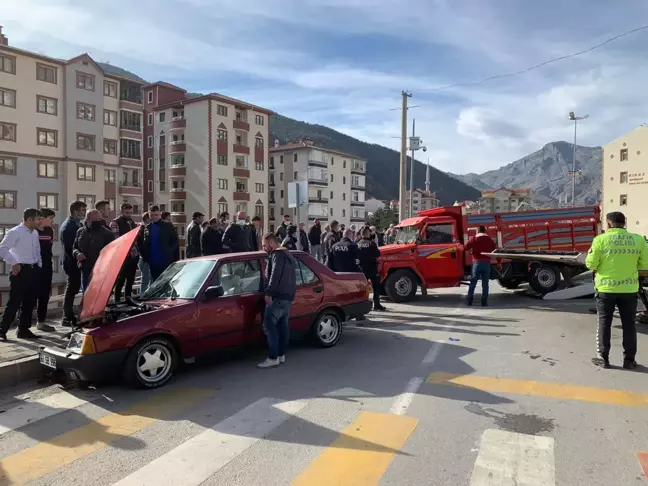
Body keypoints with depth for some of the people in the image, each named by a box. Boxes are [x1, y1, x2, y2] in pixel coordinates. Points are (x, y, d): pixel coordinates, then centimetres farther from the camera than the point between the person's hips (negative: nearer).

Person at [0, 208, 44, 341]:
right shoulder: (15, 232, -10)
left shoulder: (35, 233, 13)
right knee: (14, 302, -5)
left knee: (29, 302, 11)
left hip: (33, 270, 7)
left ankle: (23, 330, 20)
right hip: (21, 270, -7)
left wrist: (39, 265, 12)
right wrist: (13, 263, -16)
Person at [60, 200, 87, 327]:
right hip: (73, 264, -9)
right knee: (71, 290, -2)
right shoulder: (68, 226, -15)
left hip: (77, 263, 9)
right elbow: (69, 248, -21)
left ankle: (69, 317, 22)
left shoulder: (77, 224, 12)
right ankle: (67, 319, 6)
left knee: (73, 290, 14)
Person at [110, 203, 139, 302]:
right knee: (120, 281, -5)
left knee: (130, 280, 13)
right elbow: (115, 240, -15)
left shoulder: (132, 223, 18)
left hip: (134, 256, 7)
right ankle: (117, 302, 3)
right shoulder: (115, 223, -6)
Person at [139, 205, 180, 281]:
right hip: (152, 262, 4)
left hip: (166, 261, -4)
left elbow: (175, 242, -3)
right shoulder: (147, 227, 10)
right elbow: (141, 243, 11)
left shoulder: (168, 226, -2)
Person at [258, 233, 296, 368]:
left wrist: (268, 292, -23)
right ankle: (281, 355, 17)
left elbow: (275, 275, -21)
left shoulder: (277, 255, -9)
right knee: (283, 325, 12)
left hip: (278, 296, -11)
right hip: (288, 295, 11)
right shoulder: (286, 254, 23)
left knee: (269, 325, -11)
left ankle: (273, 358, -13)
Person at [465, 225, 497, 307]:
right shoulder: (489, 239, 8)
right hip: (486, 263, 1)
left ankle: (469, 301, 5)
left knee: (473, 283, 6)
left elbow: (465, 248, 1)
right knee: (485, 284, 4)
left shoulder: (473, 239, 1)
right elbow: (495, 250, 9)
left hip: (476, 263, -1)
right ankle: (484, 302, 2)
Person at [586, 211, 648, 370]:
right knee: (629, 324, 12)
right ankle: (629, 360, 18)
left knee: (604, 323, 9)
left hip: (606, 288, -2)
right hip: (629, 289, 2)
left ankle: (603, 358, 13)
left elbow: (591, 264, -7)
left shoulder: (601, 239, -10)